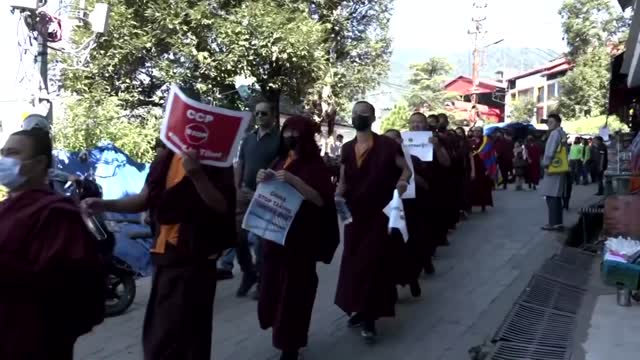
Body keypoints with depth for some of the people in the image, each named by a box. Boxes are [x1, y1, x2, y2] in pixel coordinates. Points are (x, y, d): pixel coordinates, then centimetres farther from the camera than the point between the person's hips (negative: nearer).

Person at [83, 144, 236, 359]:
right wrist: (104, 205, -3)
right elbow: (144, 200, 10)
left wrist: (197, 175, -27)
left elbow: (223, 207, -16)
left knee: (184, 337, -2)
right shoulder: (167, 158, 10)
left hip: (194, 259, -7)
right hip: (165, 255, 7)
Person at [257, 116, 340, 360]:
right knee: (273, 285, 8)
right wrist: (262, 181, -5)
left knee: (294, 289, -2)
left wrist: (293, 181, -26)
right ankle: (281, 331, 30)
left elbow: (321, 199, -17)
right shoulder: (280, 161, 11)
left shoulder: (315, 165, -6)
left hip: (300, 238, -5)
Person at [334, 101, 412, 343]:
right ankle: (360, 309, 26)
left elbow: (406, 169, -2)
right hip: (354, 213, 5)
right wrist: (337, 195, -8)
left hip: (380, 213, -5)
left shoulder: (387, 145, -7)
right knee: (354, 261, 10)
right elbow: (343, 181, 12)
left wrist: (402, 182, -23)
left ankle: (370, 318, 4)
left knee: (375, 263, -4)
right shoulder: (347, 149, 8)